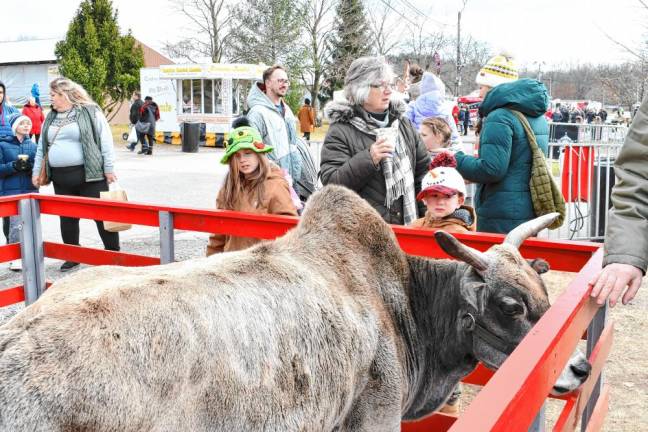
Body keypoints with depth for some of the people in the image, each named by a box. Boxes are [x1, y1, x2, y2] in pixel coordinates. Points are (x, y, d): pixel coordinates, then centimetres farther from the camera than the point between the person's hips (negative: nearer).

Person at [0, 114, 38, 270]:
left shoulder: (33, 145, 11)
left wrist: (31, 167, -13)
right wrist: (14, 166, -18)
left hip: (30, 190, 3)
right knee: (16, 225, -10)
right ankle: (15, 258, -1)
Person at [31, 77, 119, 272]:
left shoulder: (90, 112, -3)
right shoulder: (50, 118, 16)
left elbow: (105, 141, -6)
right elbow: (42, 148, 21)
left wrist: (109, 169, -9)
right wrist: (37, 171, 16)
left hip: (89, 175, -6)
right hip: (61, 179, 6)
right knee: (67, 218, 11)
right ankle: (72, 257, 24)